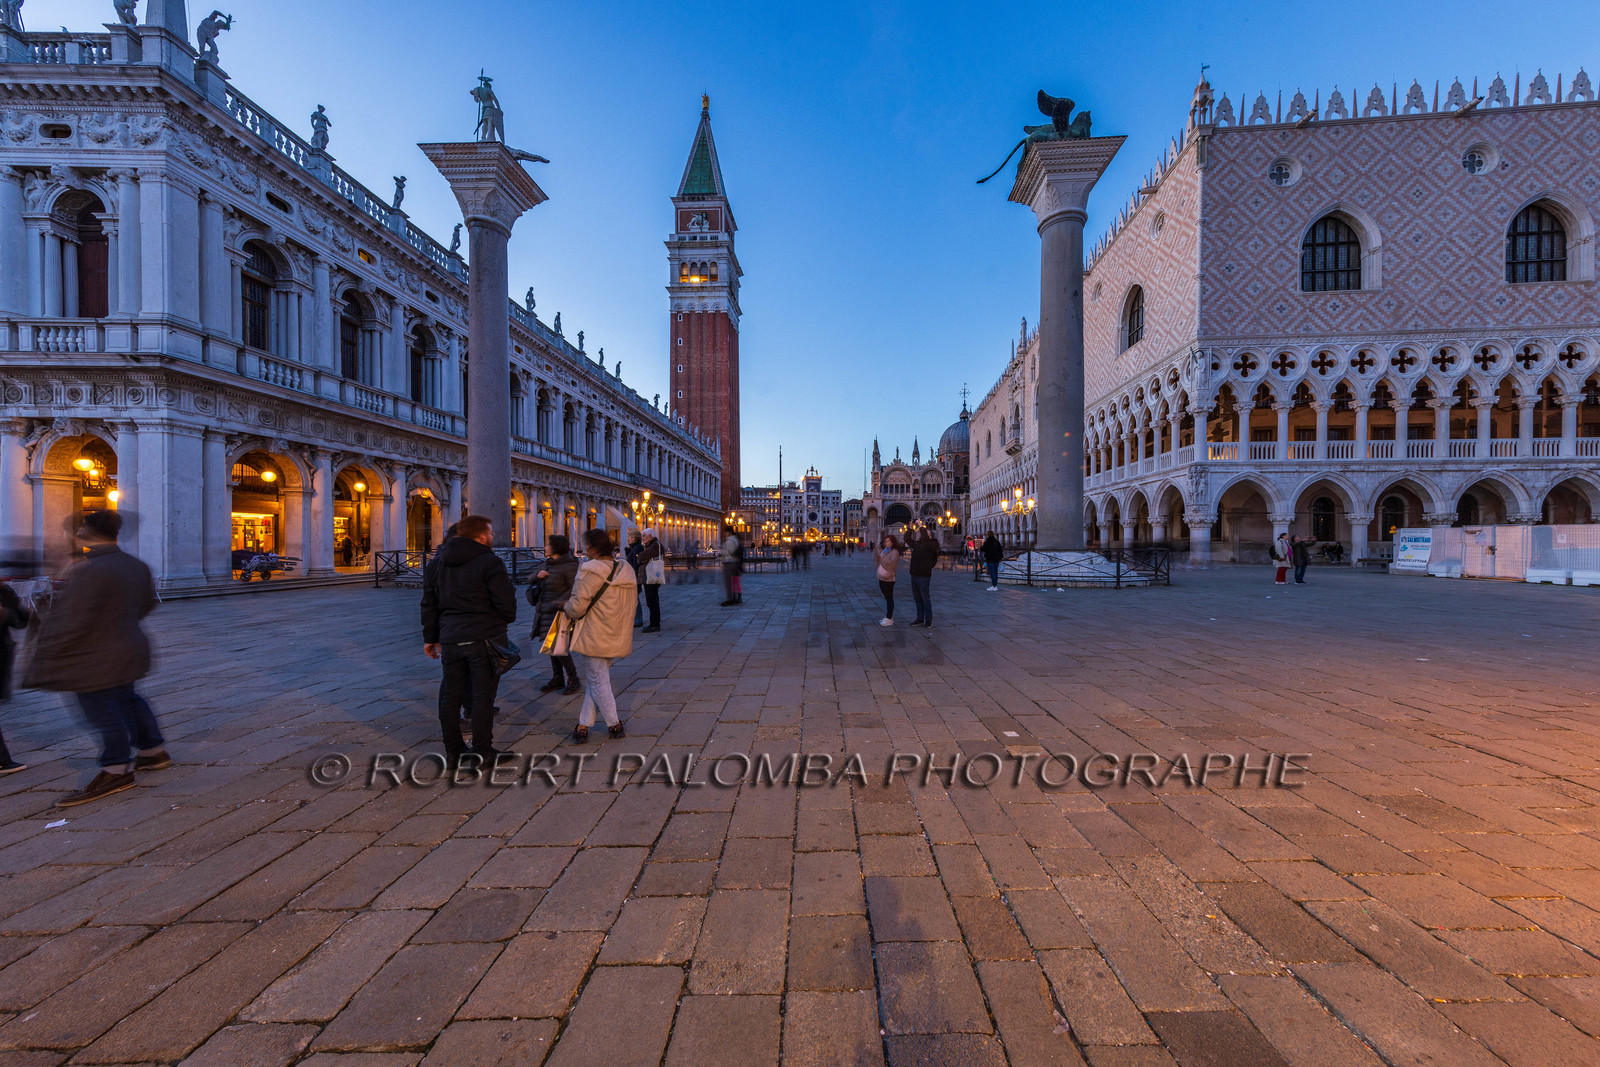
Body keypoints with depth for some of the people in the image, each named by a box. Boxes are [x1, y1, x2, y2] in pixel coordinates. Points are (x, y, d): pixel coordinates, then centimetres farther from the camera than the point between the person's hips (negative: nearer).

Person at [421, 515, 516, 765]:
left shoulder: (436, 563, 11)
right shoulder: (489, 562, -11)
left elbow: (429, 604, 15)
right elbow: (506, 602, -13)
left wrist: (430, 637, 22)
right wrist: (506, 620, 9)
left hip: (450, 639, 6)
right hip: (484, 639, -6)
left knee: (450, 697, 15)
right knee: (482, 697, 2)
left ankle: (452, 751, 24)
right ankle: (483, 753, 10)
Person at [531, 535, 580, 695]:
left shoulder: (569, 566, -14)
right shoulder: (549, 563, 14)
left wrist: (559, 603, -25)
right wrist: (537, 576, 0)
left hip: (559, 612, -9)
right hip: (546, 612, 9)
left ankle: (572, 679, 7)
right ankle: (557, 679, 25)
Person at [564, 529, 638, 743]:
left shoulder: (590, 571, -19)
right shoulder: (626, 570, 4)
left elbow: (577, 606, -19)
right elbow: (632, 601, 11)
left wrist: (565, 606, 3)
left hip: (595, 637, -7)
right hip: (618, 636, 7)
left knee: (598, 682, 8)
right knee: (595, 680, 17)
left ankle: (614, 724, 15)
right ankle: (583, 725, 20)